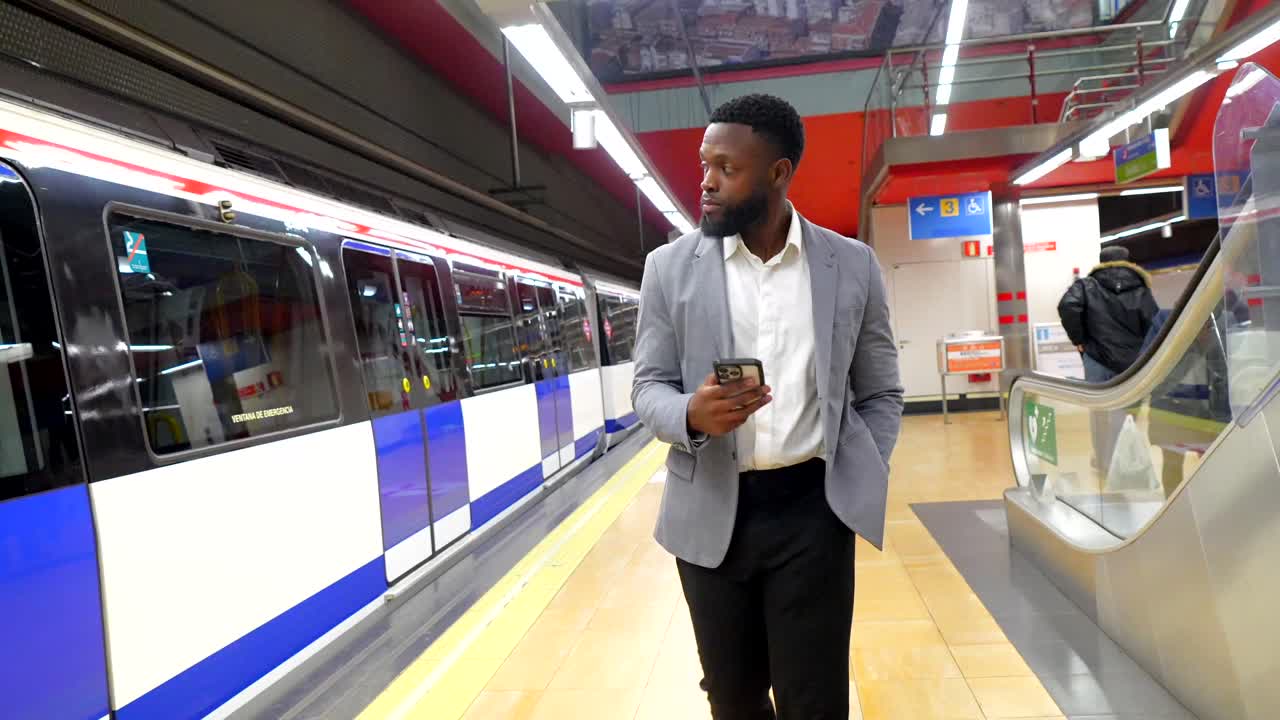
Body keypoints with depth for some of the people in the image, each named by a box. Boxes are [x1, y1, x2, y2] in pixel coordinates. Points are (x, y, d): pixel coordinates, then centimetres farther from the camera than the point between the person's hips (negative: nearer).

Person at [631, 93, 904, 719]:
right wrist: (692, 414, -20)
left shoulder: (853, 265, 2)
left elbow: (880, 394, 9)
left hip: (813, 511, 0)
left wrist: (862, 492, -2)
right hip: (710, 516, 1)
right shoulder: (670, 267, 0)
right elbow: (648, 387, 2)